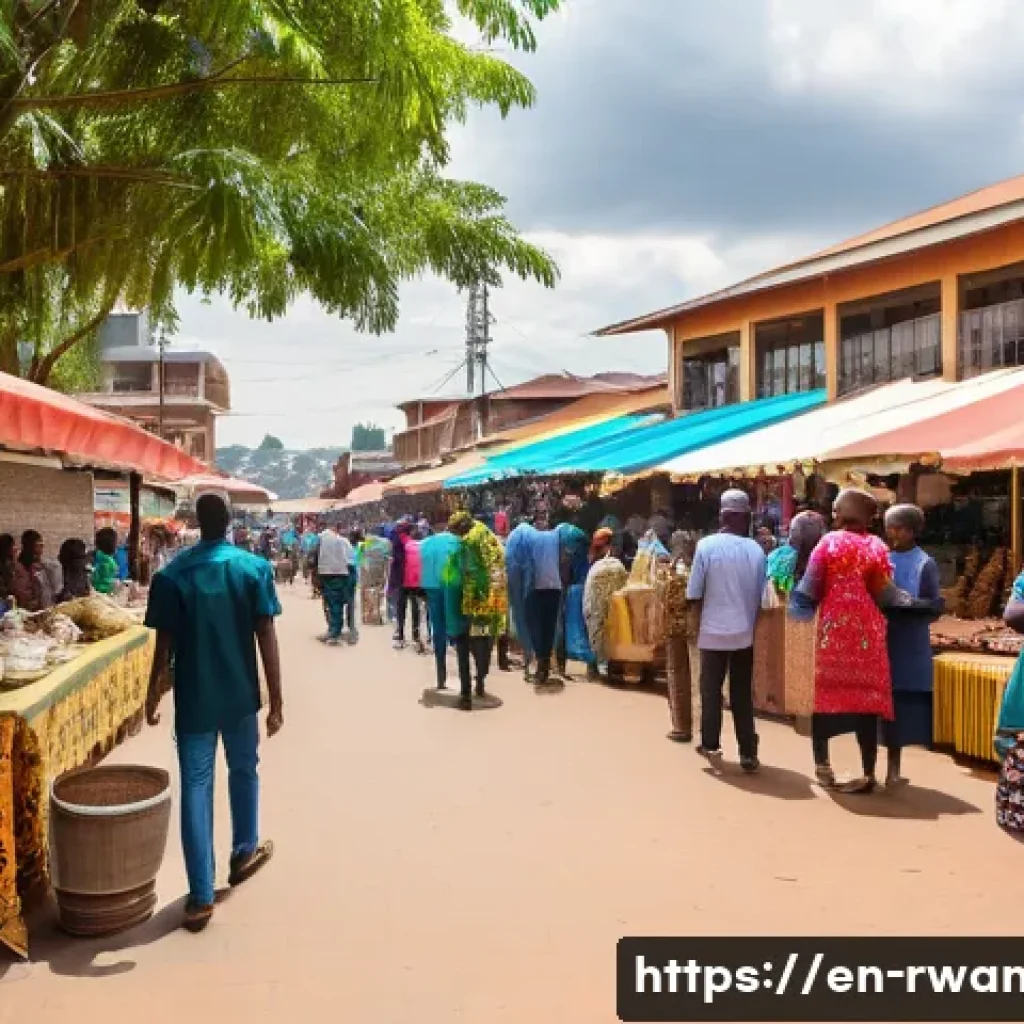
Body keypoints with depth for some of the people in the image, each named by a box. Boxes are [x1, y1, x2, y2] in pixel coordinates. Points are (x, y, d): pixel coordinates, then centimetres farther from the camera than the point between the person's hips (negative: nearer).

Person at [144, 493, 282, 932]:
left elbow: (165, 645, -5)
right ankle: (244, 852, 40)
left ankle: (201, 896, 4)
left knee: (195, 788, 3)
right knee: (243, 770, 23)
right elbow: (267, 639, -9)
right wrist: (276, 700, -5)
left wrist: (153, 695, 9)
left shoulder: (172, 574, -6)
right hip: (241, 695, 1)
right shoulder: (255, 568, -7)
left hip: (194, 698, 0)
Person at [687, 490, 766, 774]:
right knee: (743, 693, 10)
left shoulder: (706, 545, -10)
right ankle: (748, 753, 13)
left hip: (713, 631, -2)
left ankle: (711, 745, 17)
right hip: (744, 633, 2)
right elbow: (761, 596, 2)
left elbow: (693, 594, -7)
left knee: (711, 690, 12)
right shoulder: (756, 549, -4)